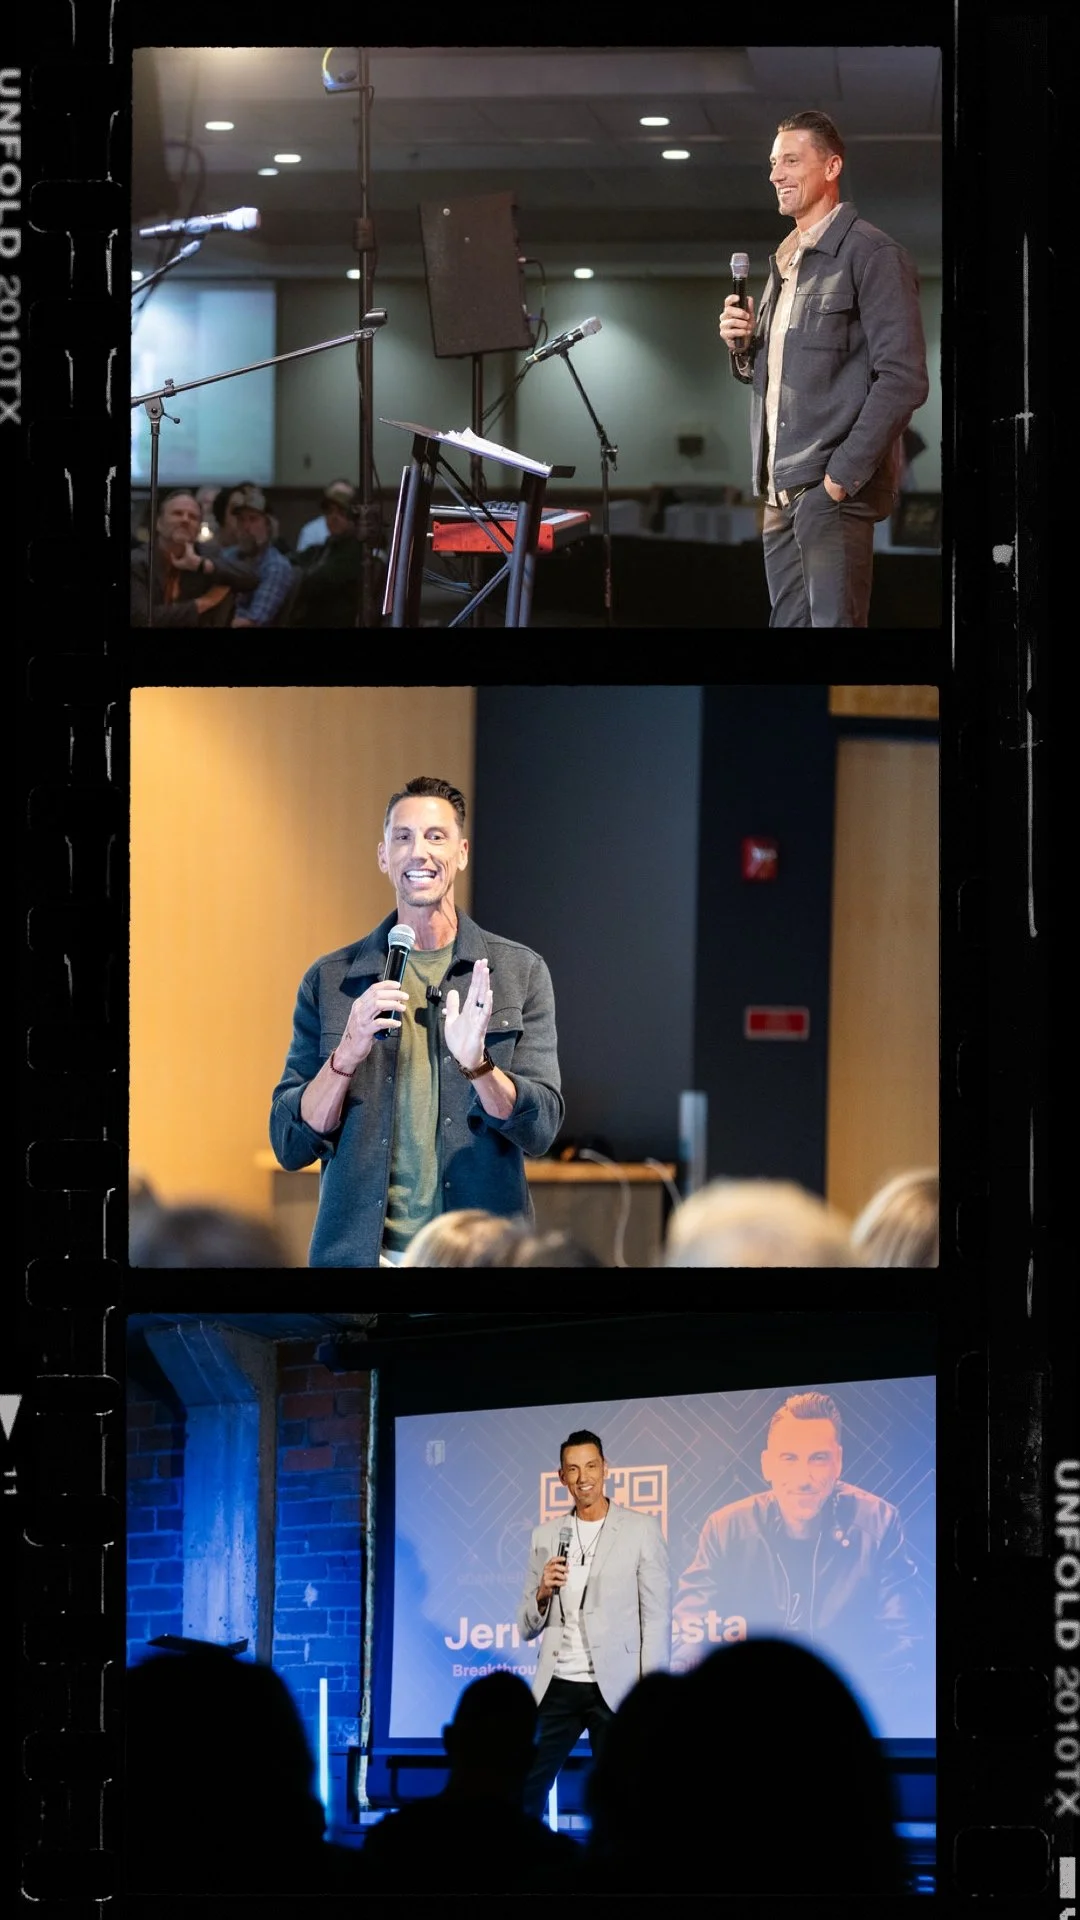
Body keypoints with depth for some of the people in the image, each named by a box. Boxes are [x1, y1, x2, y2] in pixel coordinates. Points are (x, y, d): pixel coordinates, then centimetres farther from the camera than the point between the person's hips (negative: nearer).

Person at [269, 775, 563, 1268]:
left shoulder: (520, 973, 4)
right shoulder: (330, 981, 6)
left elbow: (540, 1129, -3)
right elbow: (290, 1146, 2)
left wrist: (477, 1064, -20)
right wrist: (347, 1055, -14)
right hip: (361, 1251, 0)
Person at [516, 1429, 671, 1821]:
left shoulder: (641, 1530, 1)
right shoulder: (546, 1536, 12)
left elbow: (656, 1618, -2)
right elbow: (527, 1628, 15)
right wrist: (543, 1593, -6)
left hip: (614, 1687, -3)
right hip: (557, 1686, 3)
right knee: (525, 1794, -1)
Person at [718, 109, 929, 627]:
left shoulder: (871, 254, -7)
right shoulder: (784, 262, 19)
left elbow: (902, 380, -13)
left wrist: (843, 475, -18)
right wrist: (741, 345, 5)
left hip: (832, 491, -8)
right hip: (782, 489, 8)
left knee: (832, 620, -12)